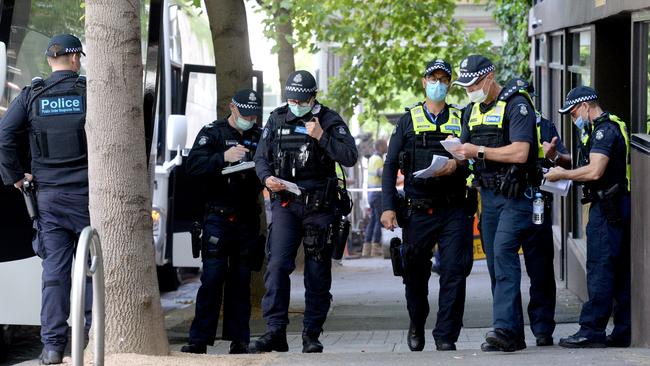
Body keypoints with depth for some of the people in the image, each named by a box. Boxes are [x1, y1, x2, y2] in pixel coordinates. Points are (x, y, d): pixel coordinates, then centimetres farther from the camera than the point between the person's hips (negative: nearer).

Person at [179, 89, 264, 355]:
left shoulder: (260, 137, 14)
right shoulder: (213, 133, 2)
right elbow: (193, 165, -10)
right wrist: (223, 158, -24)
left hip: (248, 220, 4)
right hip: (218, 217, -3)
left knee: (241, 281, 5)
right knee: (212, 278, -8)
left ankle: (238, 338, 7)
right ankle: (199, 339, -7)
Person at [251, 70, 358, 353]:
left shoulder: (330, 120, 0)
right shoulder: (277, 120, 8)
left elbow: (349, 157, -9)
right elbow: (261, 157, 13)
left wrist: (321, 137, -19)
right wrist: (266, 178, -8)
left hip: (319, 205, -1)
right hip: (285, 204, 1)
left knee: (318, 271, 3)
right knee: (277, 264, -13)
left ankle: (312, 334, 12)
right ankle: (275, 332, -14)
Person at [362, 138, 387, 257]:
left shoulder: (372, 158, 16)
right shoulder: (378, 159, -13)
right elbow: (379, 172, -31)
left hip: (372, 193, 9)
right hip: (379, 193, -9)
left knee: (373, 220, 9)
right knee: (380, 220, -6)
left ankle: (367, 248, 5)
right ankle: (376, 248, -8)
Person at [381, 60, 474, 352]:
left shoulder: (460, 120, 13)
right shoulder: (408, 121, 11)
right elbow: (390, 165, 7)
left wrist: (456, 167, -14)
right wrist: (388, 207, -3)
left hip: (453, 210, 0)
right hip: (418, 210, 0)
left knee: (454, 272, -8)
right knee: (415, 273, 6)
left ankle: (446, 336, -2)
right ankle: (417, 326, 29)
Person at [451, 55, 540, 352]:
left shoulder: (516, 105, -11)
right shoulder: (472, 110, 15)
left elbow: (519, 152, -20)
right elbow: (464, 148, 21)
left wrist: (479, 151, -17)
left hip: (516, 195, -8)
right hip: (488, 194, 8)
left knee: (503, 252, -21)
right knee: (495, 261, 6)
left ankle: (504, 328, -28)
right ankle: (513, 335, 9)